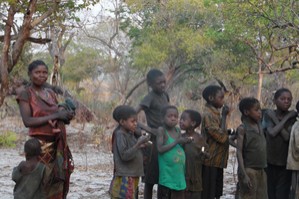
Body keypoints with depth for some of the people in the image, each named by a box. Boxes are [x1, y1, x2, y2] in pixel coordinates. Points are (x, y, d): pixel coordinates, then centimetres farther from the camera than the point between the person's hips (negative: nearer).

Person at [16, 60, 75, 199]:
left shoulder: (50, 93, 13)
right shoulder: (25, 93, -5)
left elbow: (60, 118, 19)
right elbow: (27, 121, -17)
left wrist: (68, 115, -5)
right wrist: (56, 116, -19)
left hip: (58, 145, 6)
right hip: (40, 145, -6)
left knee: (57, 186, 7)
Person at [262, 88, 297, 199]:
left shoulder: (293, 117, -1)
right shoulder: (268, 114, 2)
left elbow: (287, 136, -13)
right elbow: (272, 132, -13)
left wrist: (275, 119, -11)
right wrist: (285, 119, -11)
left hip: (285, 162, -1)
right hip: (269, 161, 1)